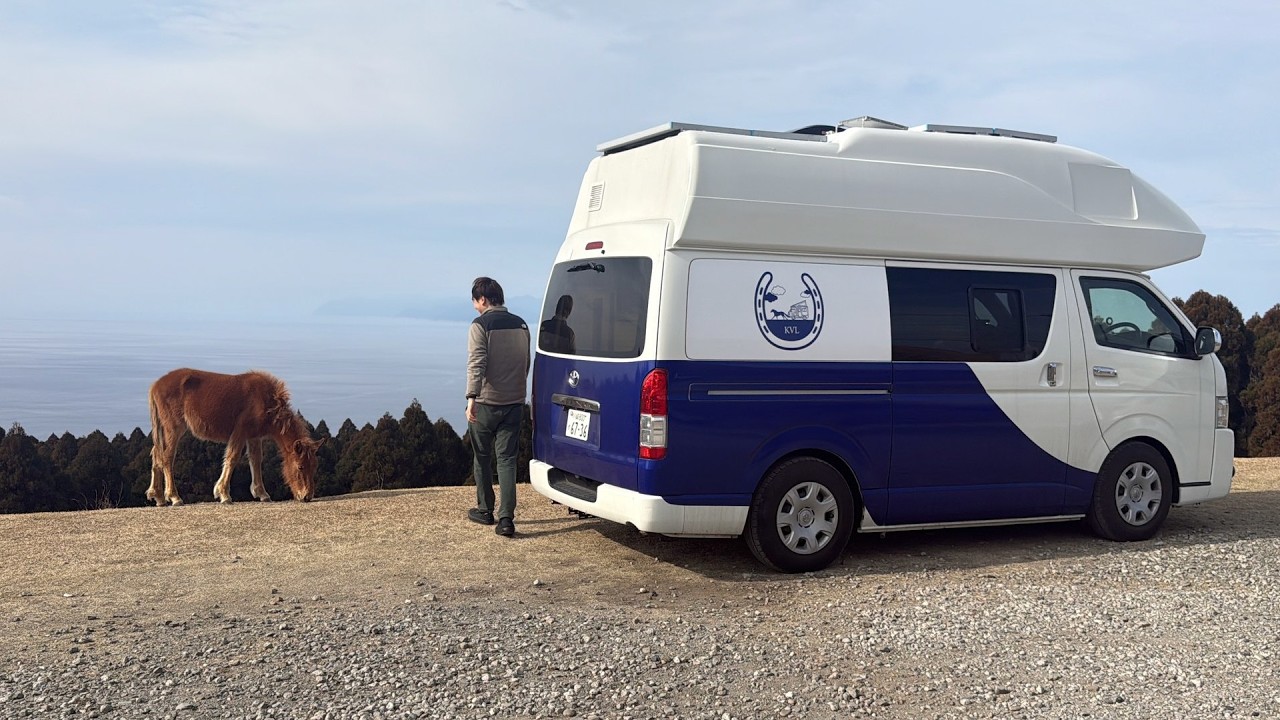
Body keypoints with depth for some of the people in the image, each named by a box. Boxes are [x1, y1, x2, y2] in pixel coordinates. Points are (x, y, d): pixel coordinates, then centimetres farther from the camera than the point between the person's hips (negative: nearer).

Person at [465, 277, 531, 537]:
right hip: (514, 403, 4)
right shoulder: (521, 325, 10)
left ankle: (485, 510, 25)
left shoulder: (480, 325, -10)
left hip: (486, 403, -4)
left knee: (482, 458, 13)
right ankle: (506, 518, -7)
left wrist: (471, 398, -24)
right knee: (507, 459, 3)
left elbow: (476, 364, -20)